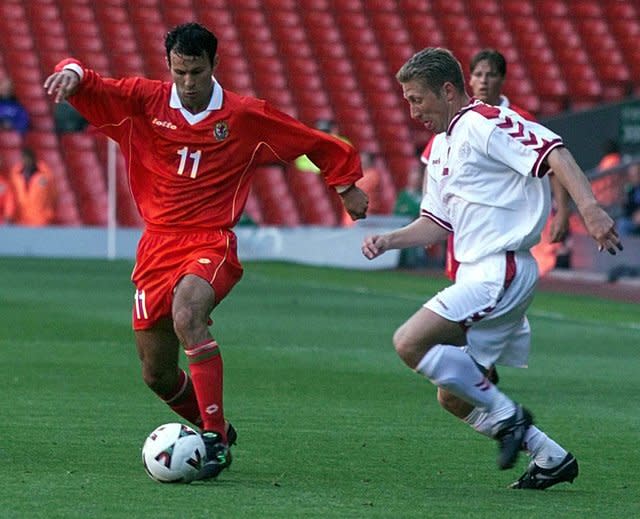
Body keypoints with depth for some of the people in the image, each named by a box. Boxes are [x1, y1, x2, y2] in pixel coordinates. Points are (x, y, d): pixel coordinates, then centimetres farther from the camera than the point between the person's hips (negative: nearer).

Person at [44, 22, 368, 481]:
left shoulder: (246, 117, 0)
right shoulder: (144, 101, 2)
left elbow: (313, 142, 12)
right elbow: (88, 89, -4)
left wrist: (347, 184, 17)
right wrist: (72, 73, -26)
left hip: (212, 244, -4)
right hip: (157, 246, 4)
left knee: (187, 314, -35)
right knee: (157, 376, 5)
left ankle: (215, 436, -30)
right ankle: (216, 432, 33)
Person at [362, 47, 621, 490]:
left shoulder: (485, 123, -9)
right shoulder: (441, 147, 20)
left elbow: (552, 151, -21)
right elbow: (437, 222, 25)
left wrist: (590, 209, -34)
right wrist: (388, 240, 8)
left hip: (501, 270, -10)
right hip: (476, 274, 10)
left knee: (410, 342, -21)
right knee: (453, 396, 10)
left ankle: (506, 415, -11)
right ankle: (552, 458, 18)